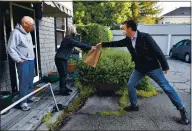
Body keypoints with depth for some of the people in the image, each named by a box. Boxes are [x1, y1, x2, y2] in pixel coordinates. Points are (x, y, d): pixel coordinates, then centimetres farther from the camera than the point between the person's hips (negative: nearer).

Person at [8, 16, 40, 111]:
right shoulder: (16, 33, -15)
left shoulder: (28, 33, 12)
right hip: (23, 62, -8)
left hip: (31, 60, 8)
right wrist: (18, 59, -16)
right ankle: (23, 102, 8)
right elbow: (10, 48, -17)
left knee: (30, 80, 15)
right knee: (24, 82, -3)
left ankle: (30, 97, 29)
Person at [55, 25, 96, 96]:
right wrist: (90, 47, -16)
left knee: (64, 73, 15)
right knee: (63, 74, -4)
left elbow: (78, 43, 13)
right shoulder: (68, 39, -20)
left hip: (63, 58, 10)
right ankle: (62, 91, 7)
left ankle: (64, 88, 27)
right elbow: (79, 44, -21)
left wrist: (90, 46, 11)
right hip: (60, 59, -10)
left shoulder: (70, 39, 10)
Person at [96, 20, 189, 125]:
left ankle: (182, 110, 14)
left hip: (153, 67, -6)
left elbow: (157, 51, -16)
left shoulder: (145, 37, -19)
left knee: (166, 87, 0)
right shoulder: (128, 40, 0)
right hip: (139, 68, 6)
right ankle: (134, 105, 25)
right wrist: (103, 44, 14)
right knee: (130, 85, 4)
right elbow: (116, 43, 13)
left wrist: (165, 66, -12)